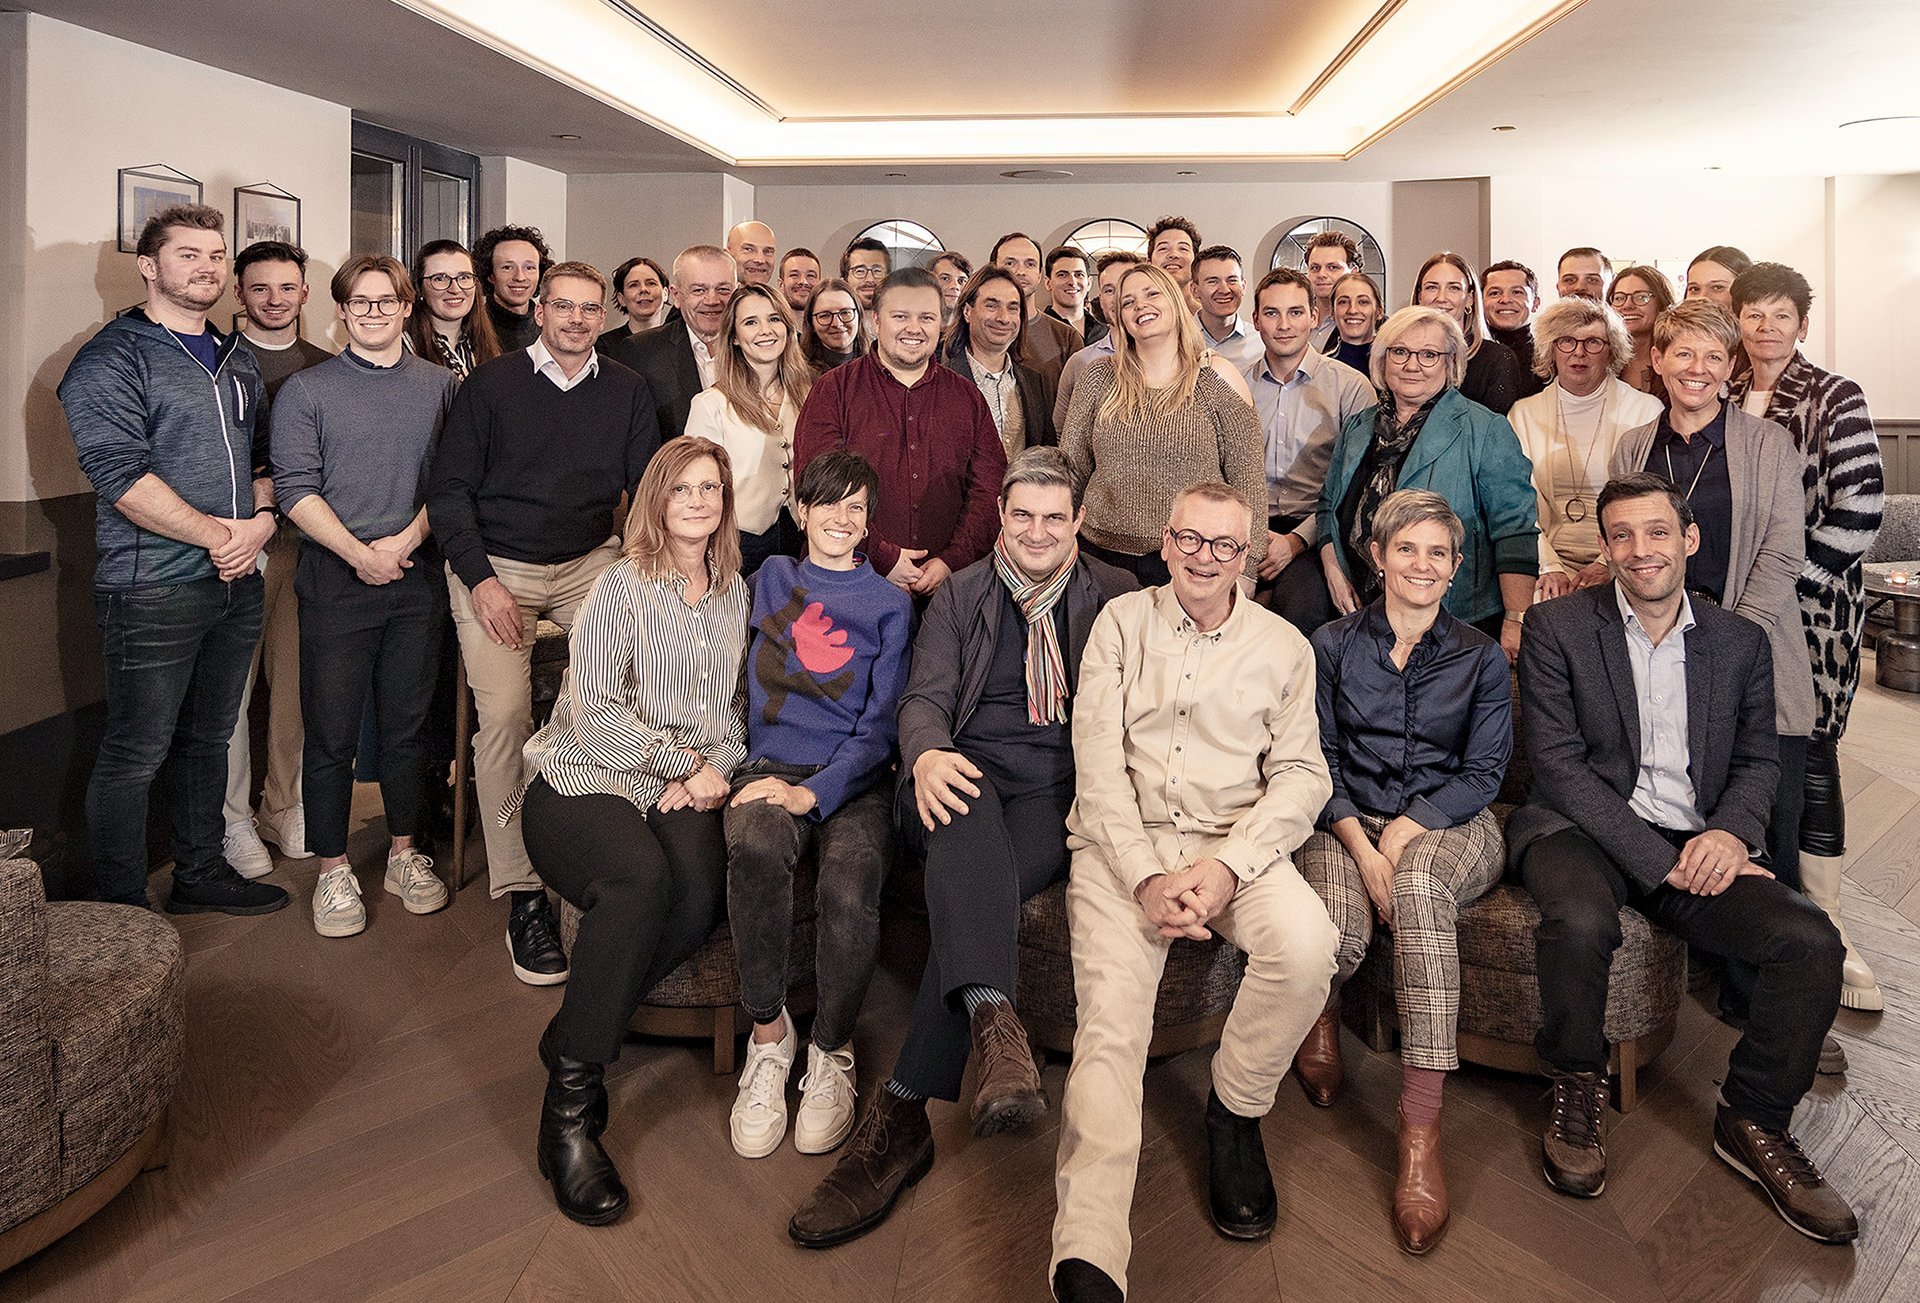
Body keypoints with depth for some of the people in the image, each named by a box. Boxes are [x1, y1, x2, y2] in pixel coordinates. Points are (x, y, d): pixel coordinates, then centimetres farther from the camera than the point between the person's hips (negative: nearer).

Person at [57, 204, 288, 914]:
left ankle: (200, 873, 32)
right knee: (136, 755, 1)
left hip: (237, 583, 7)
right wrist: (219, 534, -16)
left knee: (209, 738, 17)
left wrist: (261, 518, -1)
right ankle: (122, 912, 14)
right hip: (152, 590, -7)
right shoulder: (111, 360, -7)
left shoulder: (237, 360, 15)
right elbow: (121, 477, -16)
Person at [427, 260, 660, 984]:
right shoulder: (491, 385, 4)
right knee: (503, 715, -17)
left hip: (591, 564, 2)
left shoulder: (626, 392, 10)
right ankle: (521, 895, -9)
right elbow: (449, 489, 2)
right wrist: (481, 578, -9)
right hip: (496, 569, -1)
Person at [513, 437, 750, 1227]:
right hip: (585, 780, -3)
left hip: (685, 793, 4)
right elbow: (595, 710, -7)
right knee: (642, 879, -36)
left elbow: (735, 709, 17)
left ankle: (578, 1042, -11)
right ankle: (569, 1101, -23)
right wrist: (686, 761, -9)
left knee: (700, 892, -31)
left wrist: (712, 771, -2)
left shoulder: (735, 592, 16)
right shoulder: (623, 585, 2)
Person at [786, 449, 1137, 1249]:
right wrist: (927, 754, -18)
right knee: (965, 816, -37)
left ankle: (899, 1117, -32)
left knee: (971, 872, -32)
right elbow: (925, 697, 6)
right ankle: (994, 1025, -54)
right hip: (966, 775, 1)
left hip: (1058, 791, -1)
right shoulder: (959, 597, 19)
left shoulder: (1114, 595, 17)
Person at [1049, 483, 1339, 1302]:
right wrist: (1147, 876, -12)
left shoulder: (1282, 646, 11)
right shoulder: (1121, 623, 9)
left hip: (1238, 841, 1)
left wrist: (1227, 866, -14)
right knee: (1110, 1015, -22)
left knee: (1307, 943, -28)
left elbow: (1302, 773, 4)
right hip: (1123, 843, -1)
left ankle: (1235, 1114, -1)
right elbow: (1098, 763, 1)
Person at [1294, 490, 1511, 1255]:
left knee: (1418, 884, -38)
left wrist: (1402, 835, -15)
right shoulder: (1332, 645, 8)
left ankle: (1421, 1129, -37)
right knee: (1338, 931, -35)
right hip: (1347, 823, 0)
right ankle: (1320, 1013, 4)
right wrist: (1361, 848, -16)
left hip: (1447, 827, 0)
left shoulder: (1481, 658, 9)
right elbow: (1317, 761, 1)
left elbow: (1483, 773, 1)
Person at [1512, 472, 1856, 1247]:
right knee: (1581, 923, -35)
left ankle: (1753, 1121, 4)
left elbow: (1757, 761, 13)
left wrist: (1730, 832, -11)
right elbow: (1558, 763, -8)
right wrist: (1659, 860, -16)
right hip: (1583, 831, -3)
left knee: (1811, 941, -21)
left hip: (1697, 845, 4)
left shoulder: (1741, 643, 13)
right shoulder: (1557, 628, -1)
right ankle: (1577, 1091, -5)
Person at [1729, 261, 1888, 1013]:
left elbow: (1860, 511, -9)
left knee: (1809, 755, -4)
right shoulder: (1723, 400, 10)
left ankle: (1824, 924, 5)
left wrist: (1789, 579, -14)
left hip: (1812, 607, -3)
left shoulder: (1836, 401, -2)